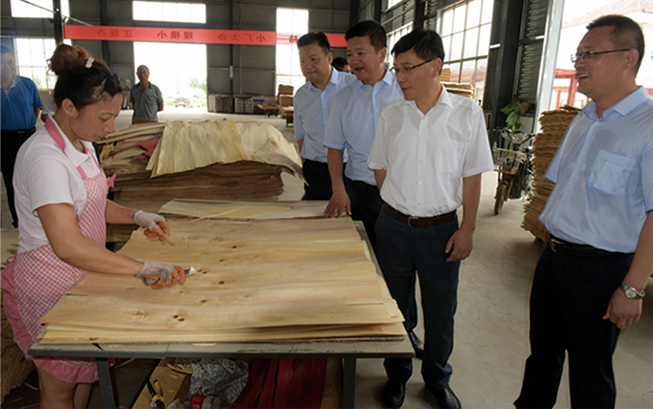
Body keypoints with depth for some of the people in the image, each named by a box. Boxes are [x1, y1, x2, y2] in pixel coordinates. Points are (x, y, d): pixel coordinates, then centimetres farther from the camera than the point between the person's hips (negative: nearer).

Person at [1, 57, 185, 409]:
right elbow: (67, 245, -35)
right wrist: (143, 268, -36)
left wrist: (135, 216, 4)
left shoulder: (82, 144, 4)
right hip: (48, 286, -8)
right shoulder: (43, 156, -27)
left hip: (82, 275, 8)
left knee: (83, 371, 21)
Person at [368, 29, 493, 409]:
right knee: (396, 307, 15)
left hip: (442, 230, -1)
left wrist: (467, 228, -3)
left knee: (441, 312, 12)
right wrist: (398, 210, 5)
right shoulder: (391, 114, -1)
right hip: (394, 227, 2)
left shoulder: (467, 113, -5)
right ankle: (397, 375, 37)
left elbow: (471, 176, -2)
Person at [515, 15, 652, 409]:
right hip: (555, 255, 7)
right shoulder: (583, 121, 9)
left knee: (590, 370, 12)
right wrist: (555, 245, 14)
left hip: (601, 268, -7)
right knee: (543, 351, 22)